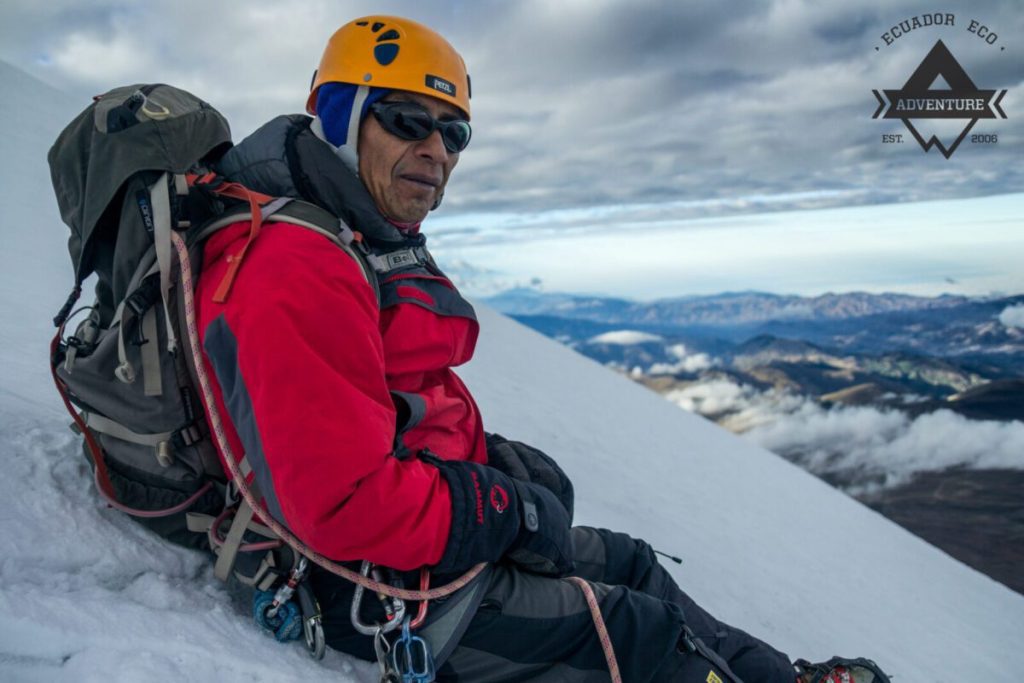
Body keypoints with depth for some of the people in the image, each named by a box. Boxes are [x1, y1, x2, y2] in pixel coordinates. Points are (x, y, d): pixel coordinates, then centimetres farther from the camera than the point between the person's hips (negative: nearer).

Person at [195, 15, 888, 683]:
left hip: (441, 526, 10)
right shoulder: (299, 278, -24)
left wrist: (491, 456, 2)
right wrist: (512, 512, -19)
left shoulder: (383, 247, 9)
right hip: (376, 586, -10)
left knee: (631, 564, 16)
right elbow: (346, 504, -29)